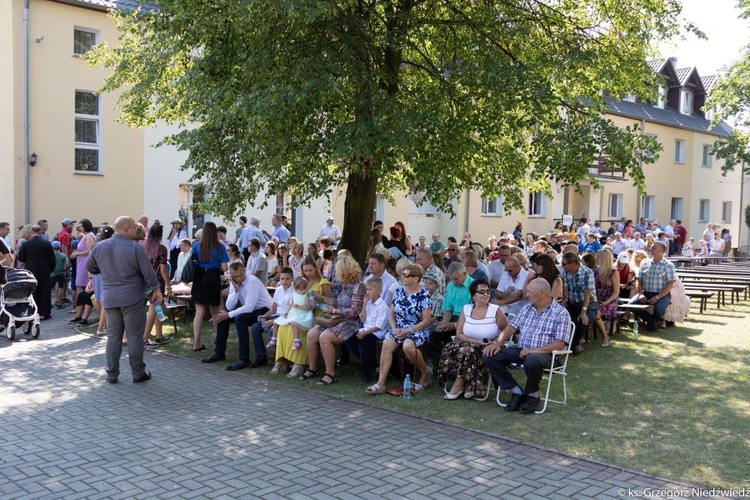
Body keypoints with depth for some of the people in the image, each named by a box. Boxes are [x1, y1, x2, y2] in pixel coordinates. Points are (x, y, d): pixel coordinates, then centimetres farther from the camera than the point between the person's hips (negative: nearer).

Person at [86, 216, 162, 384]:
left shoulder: (100, 247, 3)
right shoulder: (135, 248, -13)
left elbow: (90, 267, 17)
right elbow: (148, 272, -10)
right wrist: (156, 289, 3)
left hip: (110, 299, 5)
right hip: (133, 299, -4)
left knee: (113, 337, 11)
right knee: (135, 336, 3)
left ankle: (112, 374, 15)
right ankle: (138, 373, 9)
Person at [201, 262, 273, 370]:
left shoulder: (252, 281, -24)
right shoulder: (234, 283, -1)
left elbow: (249, 307, -31)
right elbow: (229, 307, -7)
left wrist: (229, 315, -24)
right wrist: (236, 289, -19)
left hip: (264, 310, -8)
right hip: (248, 310, 8)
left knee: (240, 319, -32)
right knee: (222, 316, 0)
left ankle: (244, 359, -25)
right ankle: (219, 352, 12)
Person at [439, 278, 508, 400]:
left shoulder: (496, 310, -5)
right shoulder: (466, 309, 4)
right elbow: (459, 334, 2)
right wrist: (476, 341, -12)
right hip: (470, 344, 4)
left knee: (468, 350, -32)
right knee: (450, 348, -24)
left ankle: (459, 385, -14)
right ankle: (465, 385, -15)